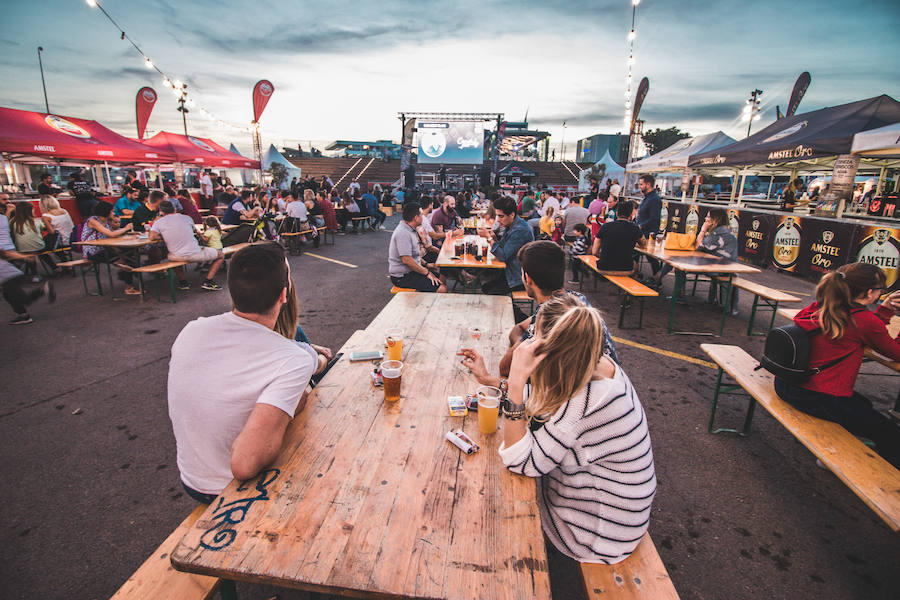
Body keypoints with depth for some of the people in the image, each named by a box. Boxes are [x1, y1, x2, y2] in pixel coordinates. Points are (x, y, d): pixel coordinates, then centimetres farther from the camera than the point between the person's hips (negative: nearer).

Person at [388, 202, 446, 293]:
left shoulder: (410, 230, 11)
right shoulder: (403, 233, -22)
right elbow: (406, 260, -28)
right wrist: (427, 273, -20)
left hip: (412, 270, 11)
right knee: (441, 289, -19)